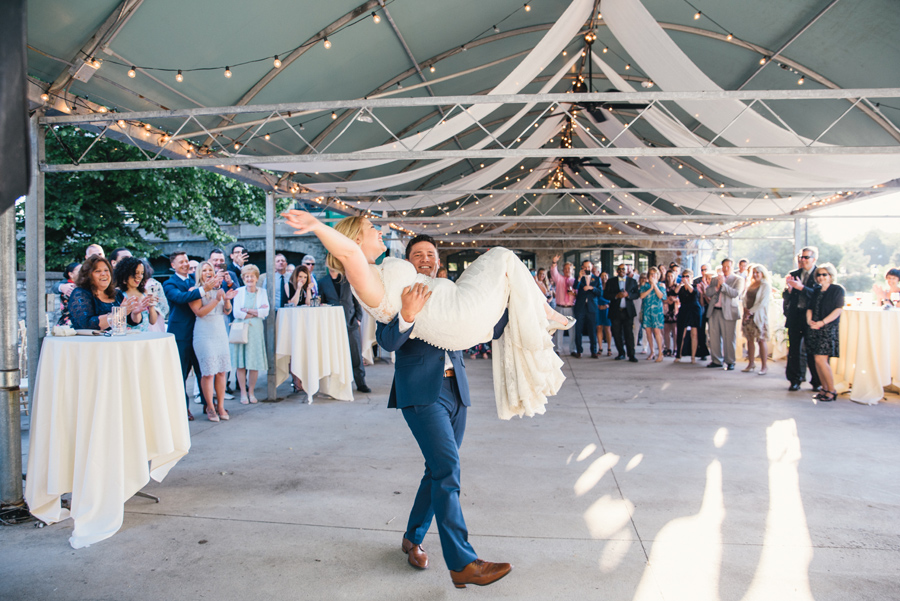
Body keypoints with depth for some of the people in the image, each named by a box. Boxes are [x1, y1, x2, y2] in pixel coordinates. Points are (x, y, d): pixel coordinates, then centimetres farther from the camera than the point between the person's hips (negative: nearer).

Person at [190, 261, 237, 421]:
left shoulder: (219, 289, 14)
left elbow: (227, 312, 11)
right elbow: (199, 312, -13)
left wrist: (227, 299, -7)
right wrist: (216, 300, -19)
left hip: (220, 333, 5)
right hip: (204, 334, -5)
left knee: (222, 371, 4)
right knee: (208, 373, -5)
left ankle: (221, 406, 13)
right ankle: (210, 408, 7)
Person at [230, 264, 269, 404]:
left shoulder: (262, 292, 7)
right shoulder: (239, 292, 2)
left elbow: (265, 312, -5)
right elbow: (236, 312, -7)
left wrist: (248, 311, -11)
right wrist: (256, 313, -6)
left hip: (256, 330, 1)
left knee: (255, 363, 1)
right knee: (241, 363, -1)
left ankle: (251, 392, 13)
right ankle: (243, 393, 8)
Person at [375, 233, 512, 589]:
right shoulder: (397, 294, 1)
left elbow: (491, 330, 12)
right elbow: (387, 341, -14)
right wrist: (407, 315, -32)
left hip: (455, 390, 6)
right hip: (421, 391, -6)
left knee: (440, 470, 13)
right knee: (447, 469, -15)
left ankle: (413, 538, 32)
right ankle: (462, 563, -11)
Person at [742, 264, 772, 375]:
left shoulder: (766, 286, -3)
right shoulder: (750, 285, 15)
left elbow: (763, 302, -11)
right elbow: (745, 298, 15)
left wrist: (751, 311, -14)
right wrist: (745, 309, -3)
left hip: (759, 316, -6)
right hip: (748, 315, 6)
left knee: (761, 340, -7)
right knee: (749, 339, 6)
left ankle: (764, 366, -4)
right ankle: (751, 363, 14)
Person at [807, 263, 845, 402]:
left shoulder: (837, 289, -3)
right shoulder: (816, 290, 15)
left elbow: (839, 309, -10)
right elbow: (810, 307, 14)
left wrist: (822, 322, -17)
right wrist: (809, 320, -6)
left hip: (829, 328, -6)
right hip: (815, 328, 6)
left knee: (821, 359, -12)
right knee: (818, 360, 6)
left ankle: (831, 391, 1)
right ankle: (824, 388, 17)